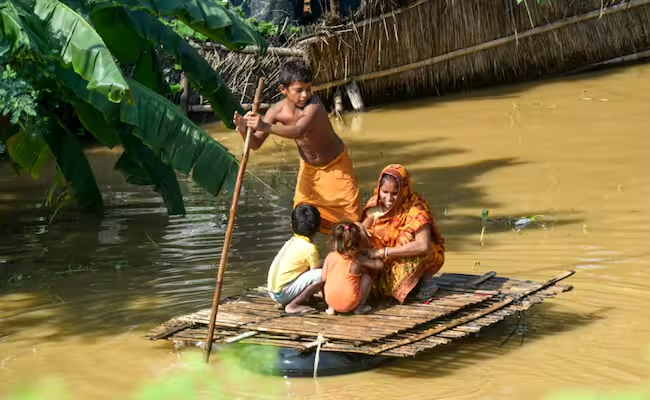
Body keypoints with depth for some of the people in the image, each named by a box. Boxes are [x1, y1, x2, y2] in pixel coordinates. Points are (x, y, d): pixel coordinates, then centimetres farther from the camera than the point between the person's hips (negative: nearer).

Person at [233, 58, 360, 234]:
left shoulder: (314, 104, -36)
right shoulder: (276, 111, -22)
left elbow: (299, 131, -54)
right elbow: (255, 144, -18)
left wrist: (267, 127, -65)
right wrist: (244, 130, -40)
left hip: (335, 164, -4)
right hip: (308, 166, 4)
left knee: (351, 210, 1)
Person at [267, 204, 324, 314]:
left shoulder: (291, 242, 16)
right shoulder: (310, 248, -9)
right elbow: (317, 274, -6)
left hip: (272, 291, 9)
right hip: (283, 293, -9)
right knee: (322, 275, -16)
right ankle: (292, 306, -10)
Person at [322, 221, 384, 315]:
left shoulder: (330, 256, -1)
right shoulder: (358, 259, -6)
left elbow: (324, 278, 2)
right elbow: (379, 265, 3)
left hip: (330, 300, 3)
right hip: (349, 304, -3)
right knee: (367, 277, 14)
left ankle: (331, 307, 20)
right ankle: (360, 307, 15)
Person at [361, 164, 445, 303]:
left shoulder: (415, 207, -25)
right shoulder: (377, 203, -9)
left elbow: (423, 245, -36)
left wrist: (383, 252, -37)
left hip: (425, 256, -4)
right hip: (392, 260, 4)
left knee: (406, 237, -33)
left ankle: (426, 280, -10)